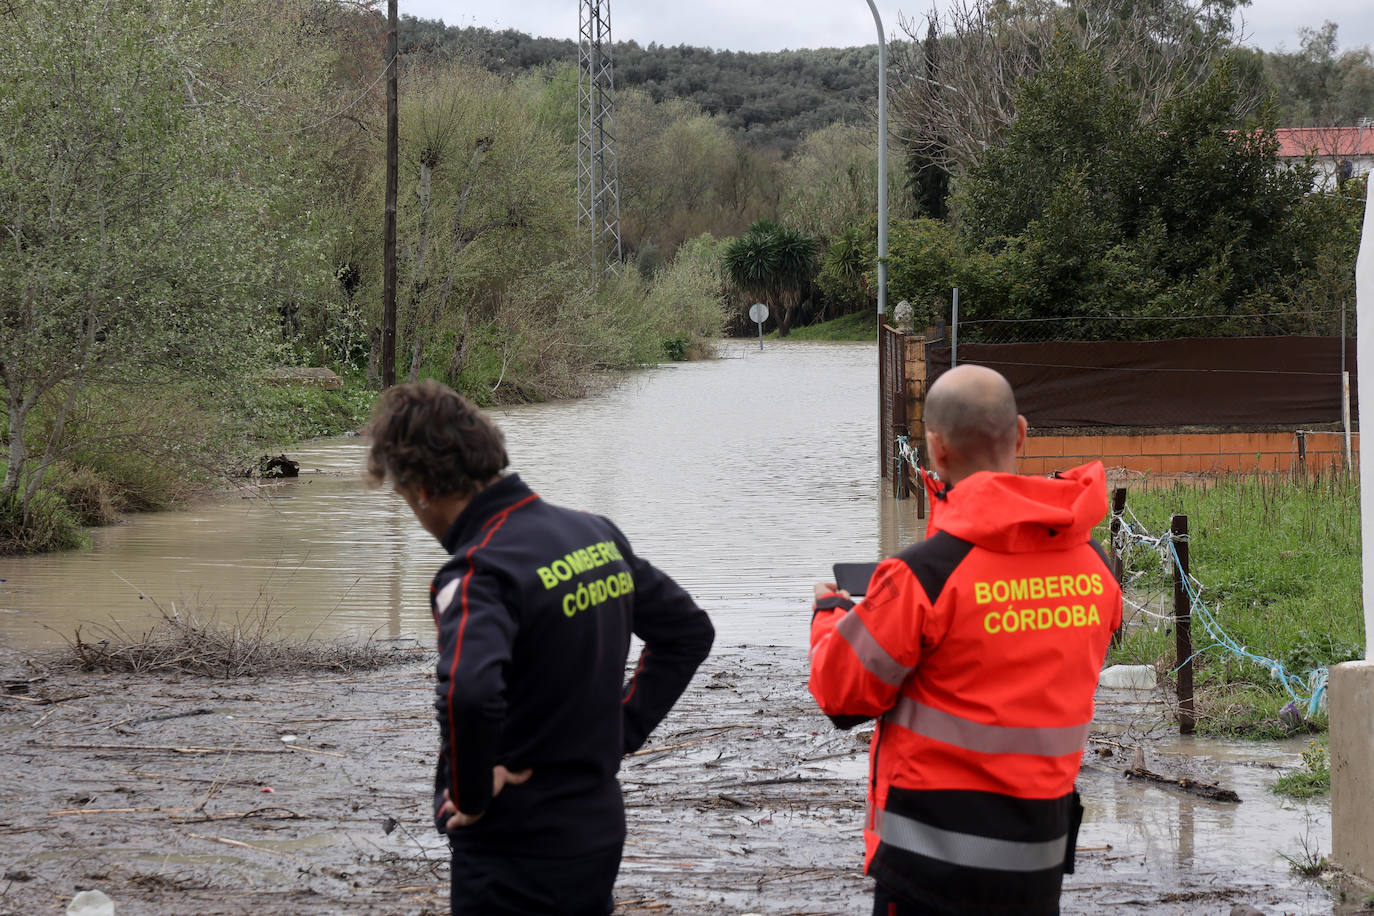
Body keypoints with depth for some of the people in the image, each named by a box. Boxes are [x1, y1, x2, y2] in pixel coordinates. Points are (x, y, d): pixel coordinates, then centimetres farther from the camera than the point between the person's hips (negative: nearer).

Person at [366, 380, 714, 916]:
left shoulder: (479, 572, -21)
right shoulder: (596, 534, 5)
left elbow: (468, 693, -39)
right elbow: (689, 630, 16)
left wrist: (472, 792, -22)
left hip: (516, 857, -8)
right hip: (601, 831, 8)